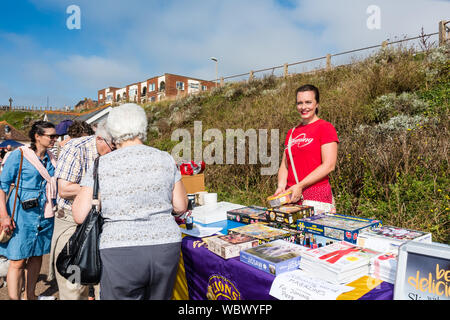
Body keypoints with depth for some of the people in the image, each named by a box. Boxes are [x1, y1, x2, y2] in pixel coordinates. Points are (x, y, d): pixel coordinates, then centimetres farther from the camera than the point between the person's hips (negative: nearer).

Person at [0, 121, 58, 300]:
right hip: (23, 215, -6)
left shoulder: (50, 158, 9)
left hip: (44, 216, 6)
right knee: (18, 261, -2)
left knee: (37, 256, 15)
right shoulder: (19, 155, -7)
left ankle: (30, 295, 30)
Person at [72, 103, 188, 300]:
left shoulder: (101, 166, -3)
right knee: (159, 297, 20)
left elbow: (79, 215, -3)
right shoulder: (165, 159, 2)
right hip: (165, 249, 3)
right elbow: (181, 207, 6)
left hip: (120, 253, -2)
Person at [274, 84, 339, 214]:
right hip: (291, 196, 5)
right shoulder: (292, 132, 15)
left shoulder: (325, 127, -4)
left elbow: (329, 165, -12)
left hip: (316, 197, -5)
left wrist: (300, 186, -16)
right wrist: (281, 186, -5)